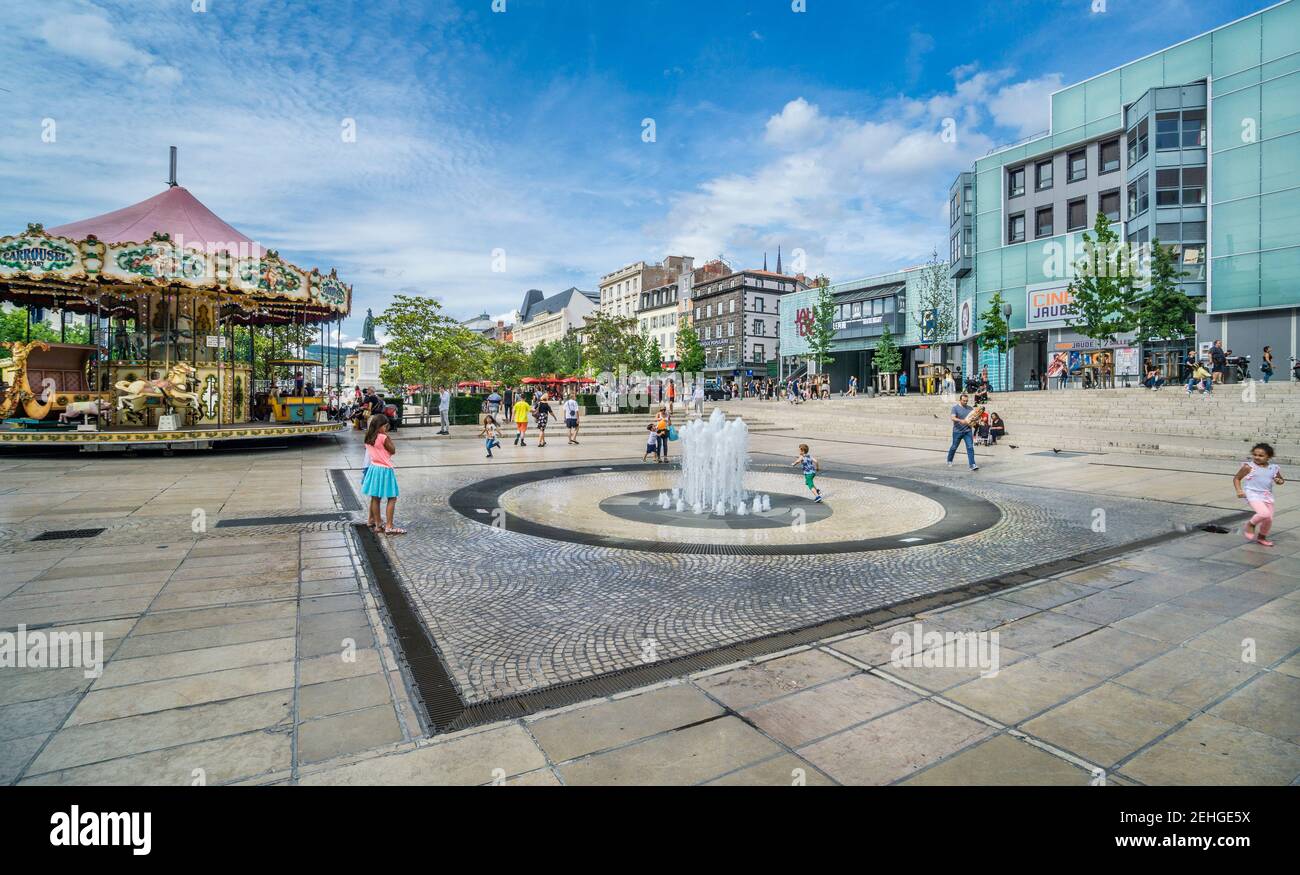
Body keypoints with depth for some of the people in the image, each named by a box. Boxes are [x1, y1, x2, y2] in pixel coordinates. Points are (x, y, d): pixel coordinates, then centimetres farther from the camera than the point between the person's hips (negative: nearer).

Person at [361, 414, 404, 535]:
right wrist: (388, 436, -6)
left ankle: (375, 522, 28)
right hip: (385, 470, -8)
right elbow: (393, 451, -7)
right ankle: (389, 527, -6)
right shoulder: (383, 438, -18)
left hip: (373, 468, 8)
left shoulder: (369, 438, 4)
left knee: (375, 497, 16)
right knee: (392, 498, -3)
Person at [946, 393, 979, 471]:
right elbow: (952, 418, -17)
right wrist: (961, 420, -34)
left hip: (967, 431, 3)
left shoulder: (969, 408, 9)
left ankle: (972, 465, -12)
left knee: (970, 447, -9)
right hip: (957, 431, -2)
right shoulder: (955, 407, -4)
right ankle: (949, 461, 34)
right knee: (954, 447, 12)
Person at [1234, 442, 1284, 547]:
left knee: (1269, 519, 6)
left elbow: (1280, 480, 21)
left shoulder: (1273, 468, 5)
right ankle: (1250, 525, 4)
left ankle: (1261, 538, 29)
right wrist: (1239, 490, -13)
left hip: (1267, 496, 5)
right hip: (1253, 495, -5)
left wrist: (1279, 481, -4)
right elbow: (1237, 478, 0)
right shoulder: (1248, 467, -7)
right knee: (1265, 514, -26)